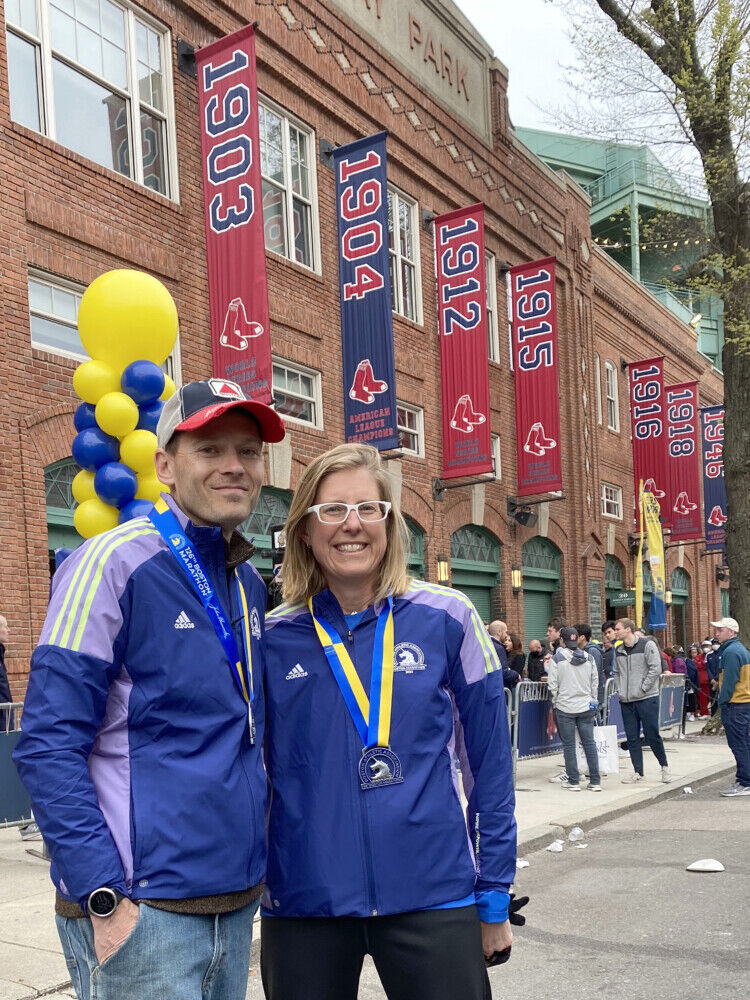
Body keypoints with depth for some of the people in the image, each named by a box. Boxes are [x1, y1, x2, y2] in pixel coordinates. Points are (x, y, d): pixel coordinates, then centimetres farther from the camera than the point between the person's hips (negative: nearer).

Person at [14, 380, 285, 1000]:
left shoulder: (248, 583, 10)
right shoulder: (112, 564, -12)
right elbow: (48, 748, -16)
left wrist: (253, 871, 15)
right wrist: (104, 899, -19)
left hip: (238, 903, 7)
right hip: (142, 911, -7)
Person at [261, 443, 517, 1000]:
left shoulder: (445, 617, -3)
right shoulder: (272, 639, -1)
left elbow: (489, 761, 2)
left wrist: (494, 896, 3)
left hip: (434, 900, -1)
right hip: (303, 903, 1)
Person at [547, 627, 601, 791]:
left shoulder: (557, 659, -8)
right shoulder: (589, 658, 4)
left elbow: (553, 684, -7)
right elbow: (595, 683, 9)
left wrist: (556, 702, 9)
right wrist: (593, 703, 17)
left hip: (565, 707, -4)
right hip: (586, 707, 4)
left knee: (569, 745, 4)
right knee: (589, 743, 7)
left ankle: (573, 781, 8)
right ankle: (595, 782, 9)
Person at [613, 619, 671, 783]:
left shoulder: (647, 645, -8)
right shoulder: (618, 651, 11)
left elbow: (656, 669, -13)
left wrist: (643, 688, -14)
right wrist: (620, 689, 7)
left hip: (647, 699, -6)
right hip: (626, 701, 6)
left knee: (652, 735, -2)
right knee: (632, 738, 6)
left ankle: (664, 766, 18)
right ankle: (638, 772, 14)